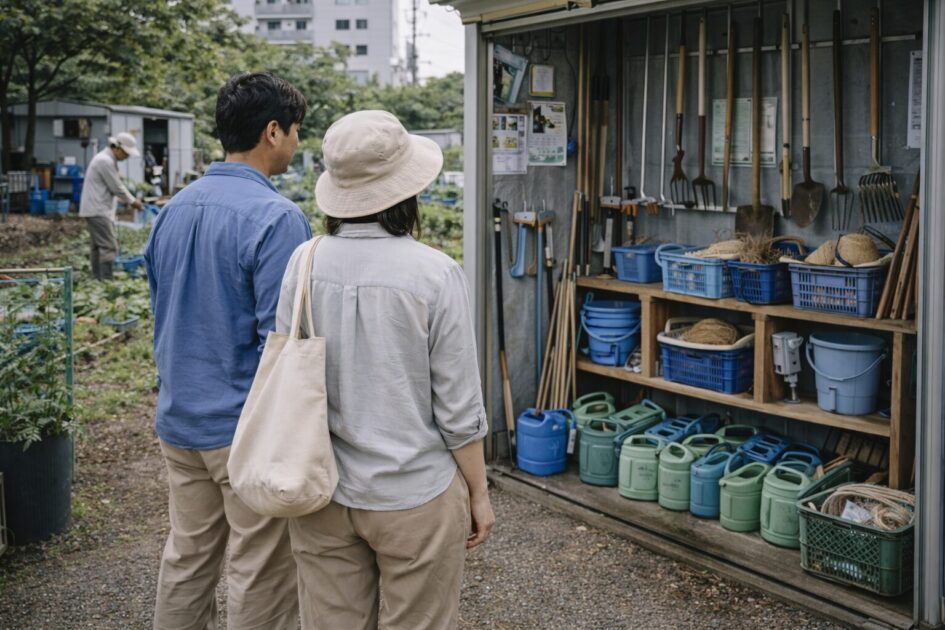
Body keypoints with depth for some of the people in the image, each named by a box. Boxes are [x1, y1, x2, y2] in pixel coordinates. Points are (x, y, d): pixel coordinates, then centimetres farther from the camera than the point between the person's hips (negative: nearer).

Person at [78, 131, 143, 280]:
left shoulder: (106, 159, 17)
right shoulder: (105, 161, -16)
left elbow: (116, 184, 22)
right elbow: (116, 187, -14)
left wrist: (131, 199, 16)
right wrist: (132, 201, -1)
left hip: (95, 210, 11)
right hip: (98, 211, -11)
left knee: (98, 247, 12)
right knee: (109, 247, -13)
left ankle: (98, 279, 15)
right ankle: (106, 280, -14)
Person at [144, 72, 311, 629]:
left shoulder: (175, 208, 7)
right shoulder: (276, 217, -18)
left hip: (178, 421, 8)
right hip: (249, 429, -8)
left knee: (187, 558, 20)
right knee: (260, 579, 5)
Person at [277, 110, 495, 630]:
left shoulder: (304, 264, -7)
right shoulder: (435, 275, -16)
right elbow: (457, 409, -12)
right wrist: (479, 493, 2)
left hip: (323, 497, 4)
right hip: (414, 499, -3)